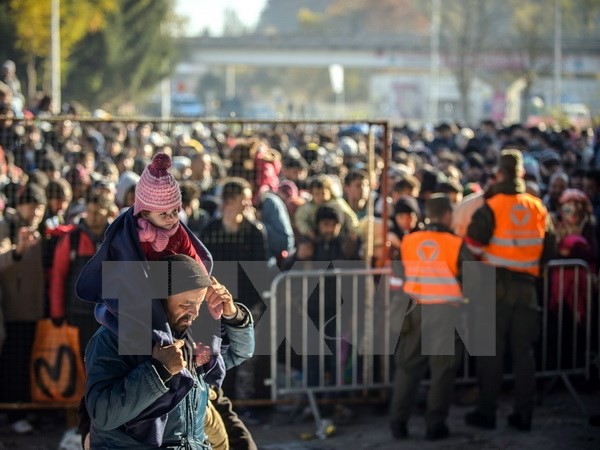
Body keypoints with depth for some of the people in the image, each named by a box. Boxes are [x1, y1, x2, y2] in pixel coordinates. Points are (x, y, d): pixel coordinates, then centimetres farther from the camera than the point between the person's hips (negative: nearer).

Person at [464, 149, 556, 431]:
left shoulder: (490, 208, -12)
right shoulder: (538, 209, 3)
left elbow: (472, 247, -13)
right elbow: (549, 248, 10)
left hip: (495, 286, -3)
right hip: (527, 288, 4)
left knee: (491, 352, 3)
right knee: (523, 350, 9)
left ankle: (486, 412, 6)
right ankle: (523, 415, 11)